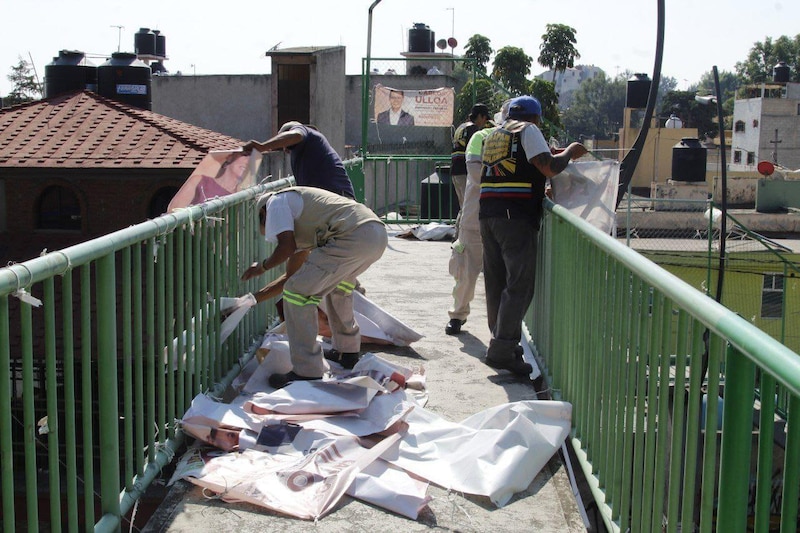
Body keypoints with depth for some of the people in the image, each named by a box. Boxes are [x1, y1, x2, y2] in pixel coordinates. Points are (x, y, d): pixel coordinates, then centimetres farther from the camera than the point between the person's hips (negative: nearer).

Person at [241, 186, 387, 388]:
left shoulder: (275, 201, 12)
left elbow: (287, 247, -3)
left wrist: (262, 266, 16)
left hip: (353, 238, -10)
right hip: (379, 235, 10)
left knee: (297, 292, -2)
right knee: (336, 281, 37)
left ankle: (307, 371, -2)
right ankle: (348, 350, 43)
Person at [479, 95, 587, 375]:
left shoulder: (493, 135, 24)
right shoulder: (528, 131, 2)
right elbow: (549, 167, -10)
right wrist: (570, 152, 7)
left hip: (488, 213, 8)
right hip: (516, 216, -8)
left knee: (496, 283, 12)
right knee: (519, 285, -7)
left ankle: (503, 344, 20)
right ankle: (501, 350, -12)